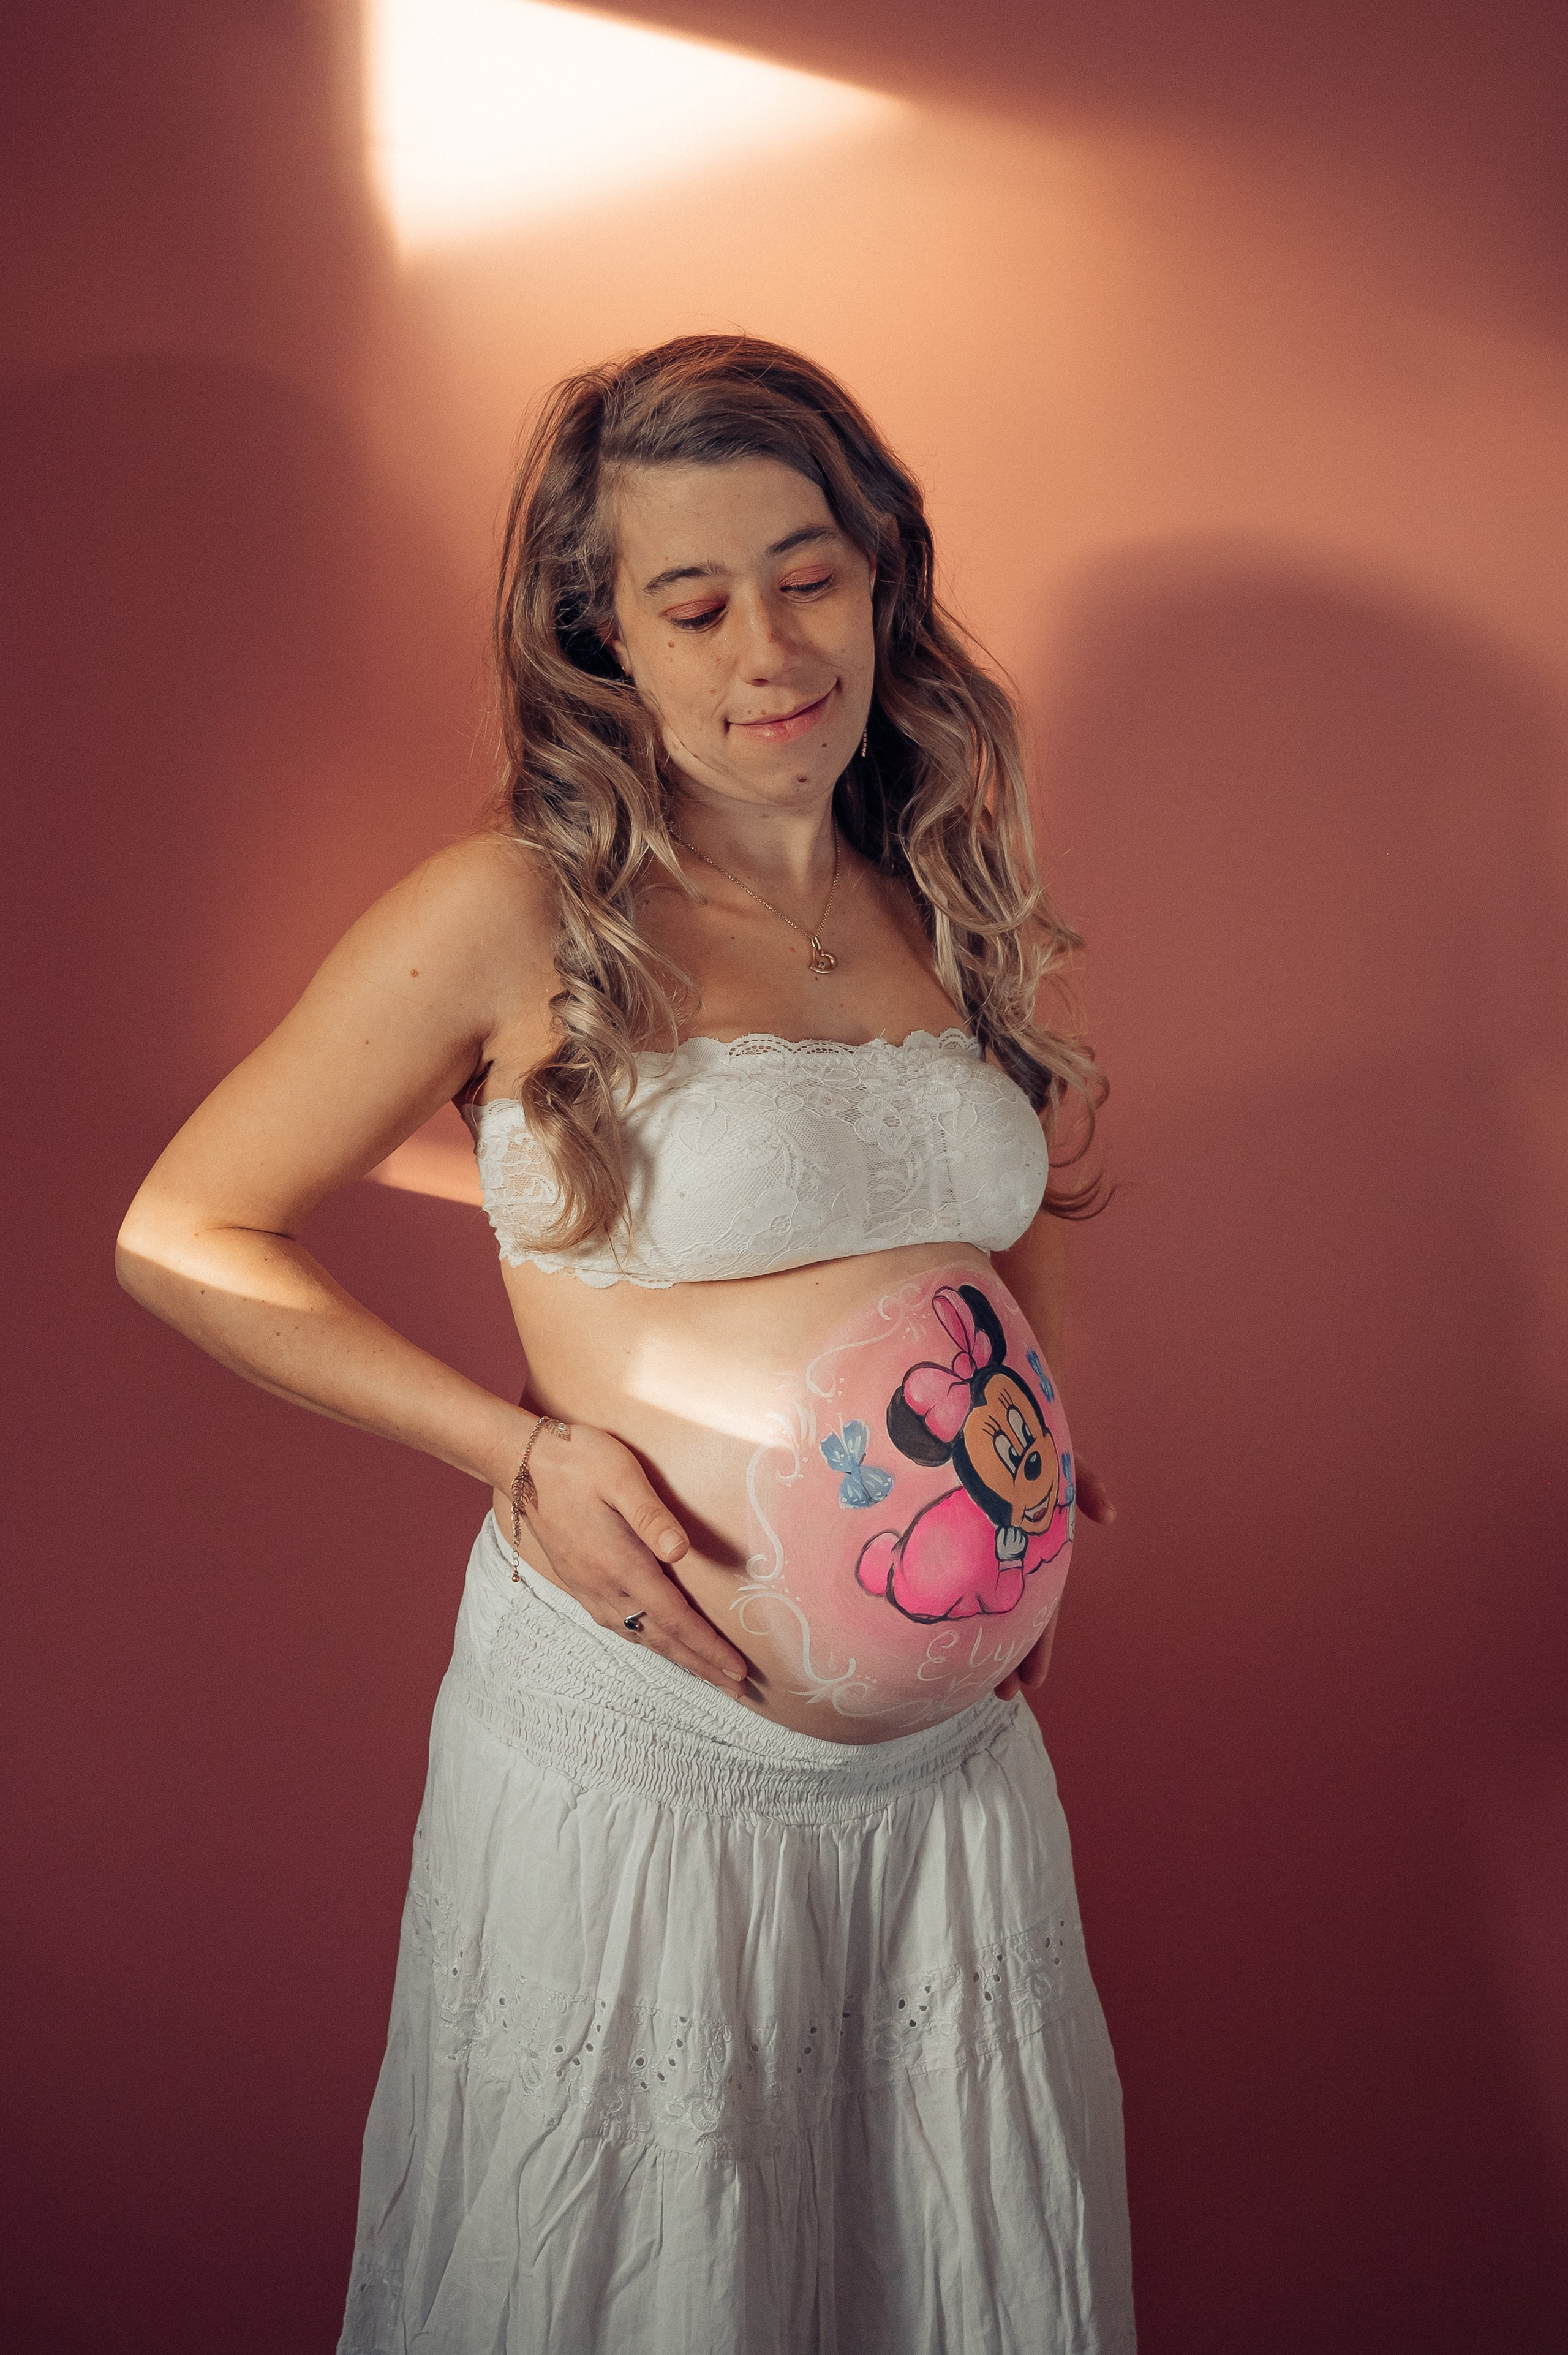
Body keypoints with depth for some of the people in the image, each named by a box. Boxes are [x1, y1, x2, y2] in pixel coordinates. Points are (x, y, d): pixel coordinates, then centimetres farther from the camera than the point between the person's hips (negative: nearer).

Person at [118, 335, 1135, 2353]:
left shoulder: (955, 914, 5)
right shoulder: (520, 918, -11)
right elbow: (181, 1238, -4)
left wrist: (1036, 1443, 5)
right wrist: (522, 1453, -13)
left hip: (958, 1761, 5)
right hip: (635, 1770, -5)